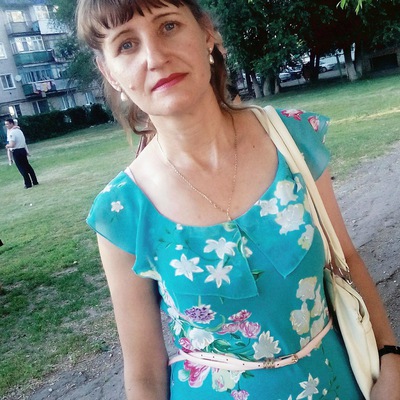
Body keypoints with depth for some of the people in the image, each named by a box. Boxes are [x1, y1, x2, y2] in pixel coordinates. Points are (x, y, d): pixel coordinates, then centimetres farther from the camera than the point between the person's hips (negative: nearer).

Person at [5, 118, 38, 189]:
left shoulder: (11, 132, -16)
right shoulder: (19, 130, 12)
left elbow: (12, 145, -24)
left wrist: (7, 146, -3)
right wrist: (27, 151, 24)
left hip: (16, 152, -8)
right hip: (23, 150, 8)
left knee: (22, 168, -1)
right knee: (27, 166, 15)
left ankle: (28, 184, 3)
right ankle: (35, 182, 20)